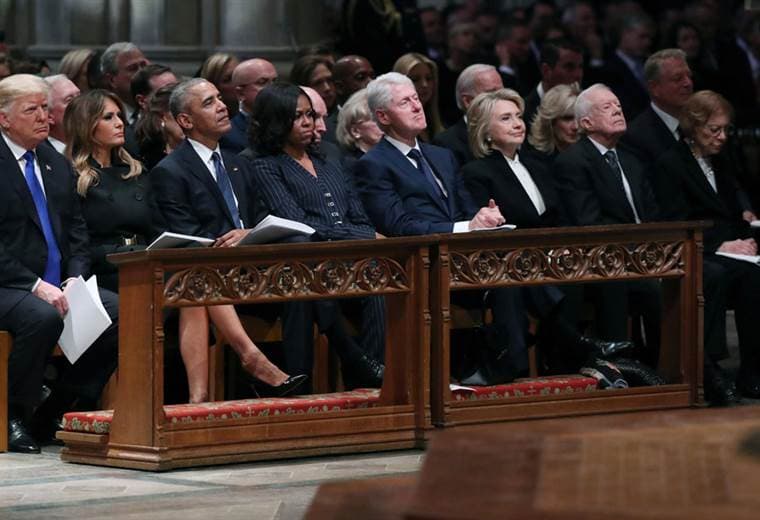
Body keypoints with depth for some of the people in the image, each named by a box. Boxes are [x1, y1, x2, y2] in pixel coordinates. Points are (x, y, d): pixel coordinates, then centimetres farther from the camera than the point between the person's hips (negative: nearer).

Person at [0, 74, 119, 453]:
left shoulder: (57, 165, 17)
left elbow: (76, 231, 17)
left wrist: (76, 276, -3)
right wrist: (35, 286, -21)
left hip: (56, 285, 7)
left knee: (122, 312, -16)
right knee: (43, 318, -37)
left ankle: (53, 414, -5)